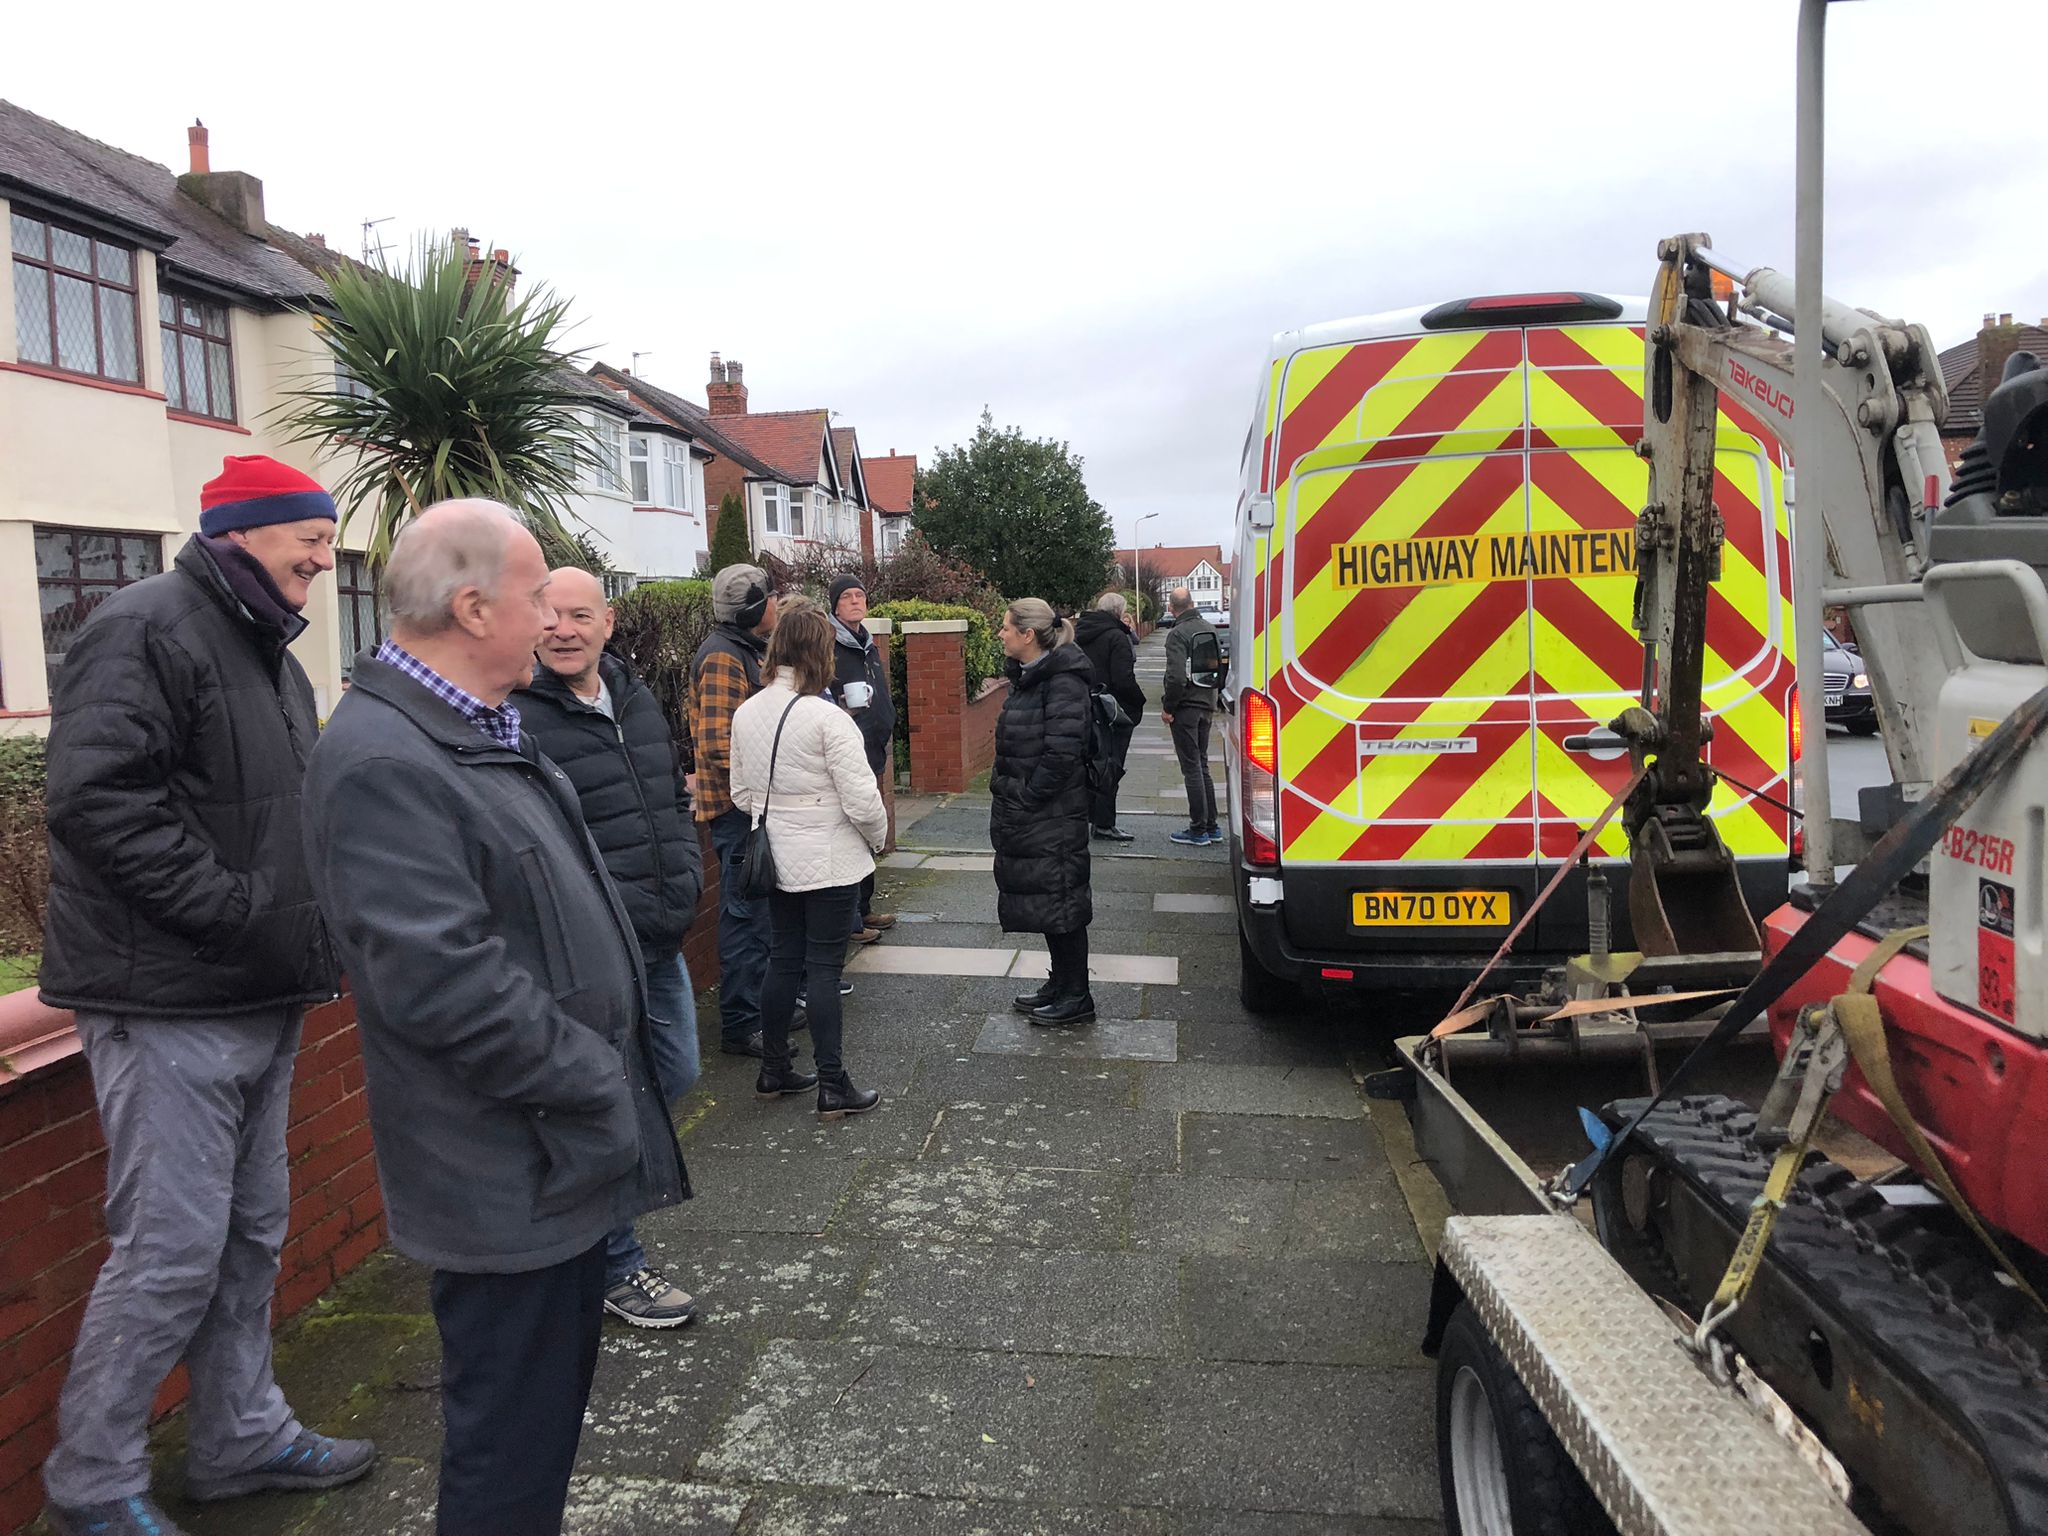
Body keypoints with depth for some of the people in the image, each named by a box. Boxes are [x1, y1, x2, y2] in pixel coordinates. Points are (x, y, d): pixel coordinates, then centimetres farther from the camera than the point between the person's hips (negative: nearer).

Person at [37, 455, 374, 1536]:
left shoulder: (268, 653, 18)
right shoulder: (147, 629, -13)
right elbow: (97, 797, -24)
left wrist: (307, 926, 12)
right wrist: (234, 911, -22)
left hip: (260, 1000, 9)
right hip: (170, 1003, -9)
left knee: (251, 1234, 17)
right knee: (173, 1250, -2)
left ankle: (241, 1436, 32)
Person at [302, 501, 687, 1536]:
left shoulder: (482, 731, 10)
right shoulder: (381, 760, -23)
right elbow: (444, 983, -28)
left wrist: (607, 1080, 14)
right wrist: (595, 1087, -18)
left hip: (562, 1156, 10)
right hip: (507, 1178, -10)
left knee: (555, 1397, 24)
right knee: (511, 1444, 7)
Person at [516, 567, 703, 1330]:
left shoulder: (638, 700, 10)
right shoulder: (520, 720, -15)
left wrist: (686, 875, 11)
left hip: (663, 942, 8)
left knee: (676, 1074, 20)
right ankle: (617, 1270, 23)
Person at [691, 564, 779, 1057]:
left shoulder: (746, 650, 16)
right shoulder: (722, 657, -17)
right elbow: (718, 744, -25)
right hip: (738, 808, -10)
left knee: (759, 913, 18)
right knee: (747, 915, -3)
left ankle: (763, 1004, 31)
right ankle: (740, 1026, 6)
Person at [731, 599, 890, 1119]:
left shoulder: (746, 713, 2)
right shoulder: (826, 717, -19)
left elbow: (742, 794, 10)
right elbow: (861, 798, -18)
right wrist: (879, 836, 0)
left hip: (777, 859, 6)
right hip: (831, 860, -6)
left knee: (784, 960, 17)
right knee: (823, 968, 0)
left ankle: (774, 1071, 28)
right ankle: (833, 1087, 8)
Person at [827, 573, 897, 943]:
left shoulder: (869, 646, 16)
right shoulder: (829, 647, -11)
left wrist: (887, 749, 21)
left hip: (872, 757, 9)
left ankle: (863, 909, 25)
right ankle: (848, 920, 3)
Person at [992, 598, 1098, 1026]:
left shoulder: (1063, 681, -18)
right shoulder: (1027, 676, 13)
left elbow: (1061, 754, -23)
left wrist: (1023, 800, -18)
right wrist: (1005, 795, 12)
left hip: (1052, 816, -10)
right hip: (1025, 815, 10)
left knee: (1058, 899, -2)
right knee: (1043, 900, 16)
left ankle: (1076, 998, 9)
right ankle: (1060, 984, 29)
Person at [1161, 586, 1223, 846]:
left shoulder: (1178, 634, -15)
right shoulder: (1209, 629, 12)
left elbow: (1176, 677, -23)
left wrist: (1167, 708, -12)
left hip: (1185, 707, -8)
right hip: (1206, 704, 8)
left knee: (1191, 768, -3)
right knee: (1202, 765, 16)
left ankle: (1198, 830, 0)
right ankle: (1211, 826, 19)